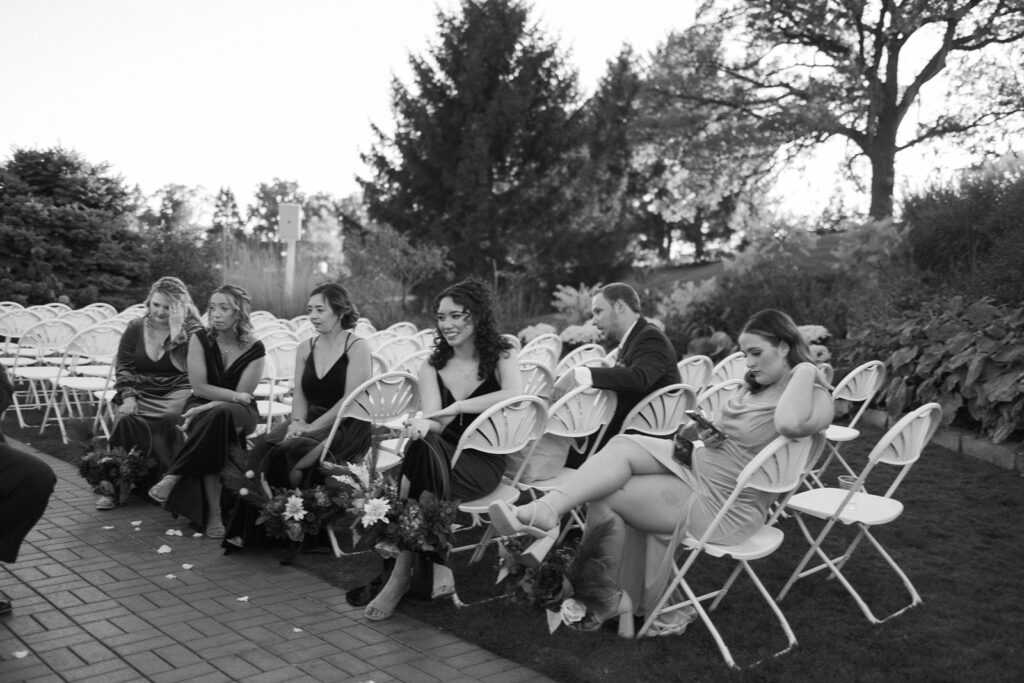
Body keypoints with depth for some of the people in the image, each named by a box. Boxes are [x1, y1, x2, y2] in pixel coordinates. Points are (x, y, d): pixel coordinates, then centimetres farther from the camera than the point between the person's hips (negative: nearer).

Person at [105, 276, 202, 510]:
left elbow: (188, 367, -11)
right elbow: (122, 367, 7)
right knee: (125, 418, -26)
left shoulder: (192, 330, 1)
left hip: (176, 393, -3)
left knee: (169, 419, -33)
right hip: (141, 392, 3)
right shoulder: (136, 328, 11)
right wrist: (128, 397, -7)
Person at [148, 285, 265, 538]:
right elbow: (199, 387, -8)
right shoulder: (201, 339, -2)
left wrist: (205, 409, -21)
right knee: (213, 436, -36)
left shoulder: (255, 349, -7)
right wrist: (234, 396, -16)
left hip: (239, 415, -1)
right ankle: (213, 512, -36)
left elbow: (243, 397, -11)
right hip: (201, 407, 1)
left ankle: (172, 478, -32)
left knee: (220, 413, -39)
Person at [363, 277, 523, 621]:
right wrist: (423, 424, -28)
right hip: (442, 454, 3)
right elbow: (434, 422, -3)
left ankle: (402, 574, -26)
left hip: (483, 462, -3)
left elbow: (515, 395, -19)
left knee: (422, 451, -33)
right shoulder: (432, 367, 13)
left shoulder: (500, 357, 4)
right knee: (421, 442, -34)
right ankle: (437, 566, -29)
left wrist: (458, 406, -21)